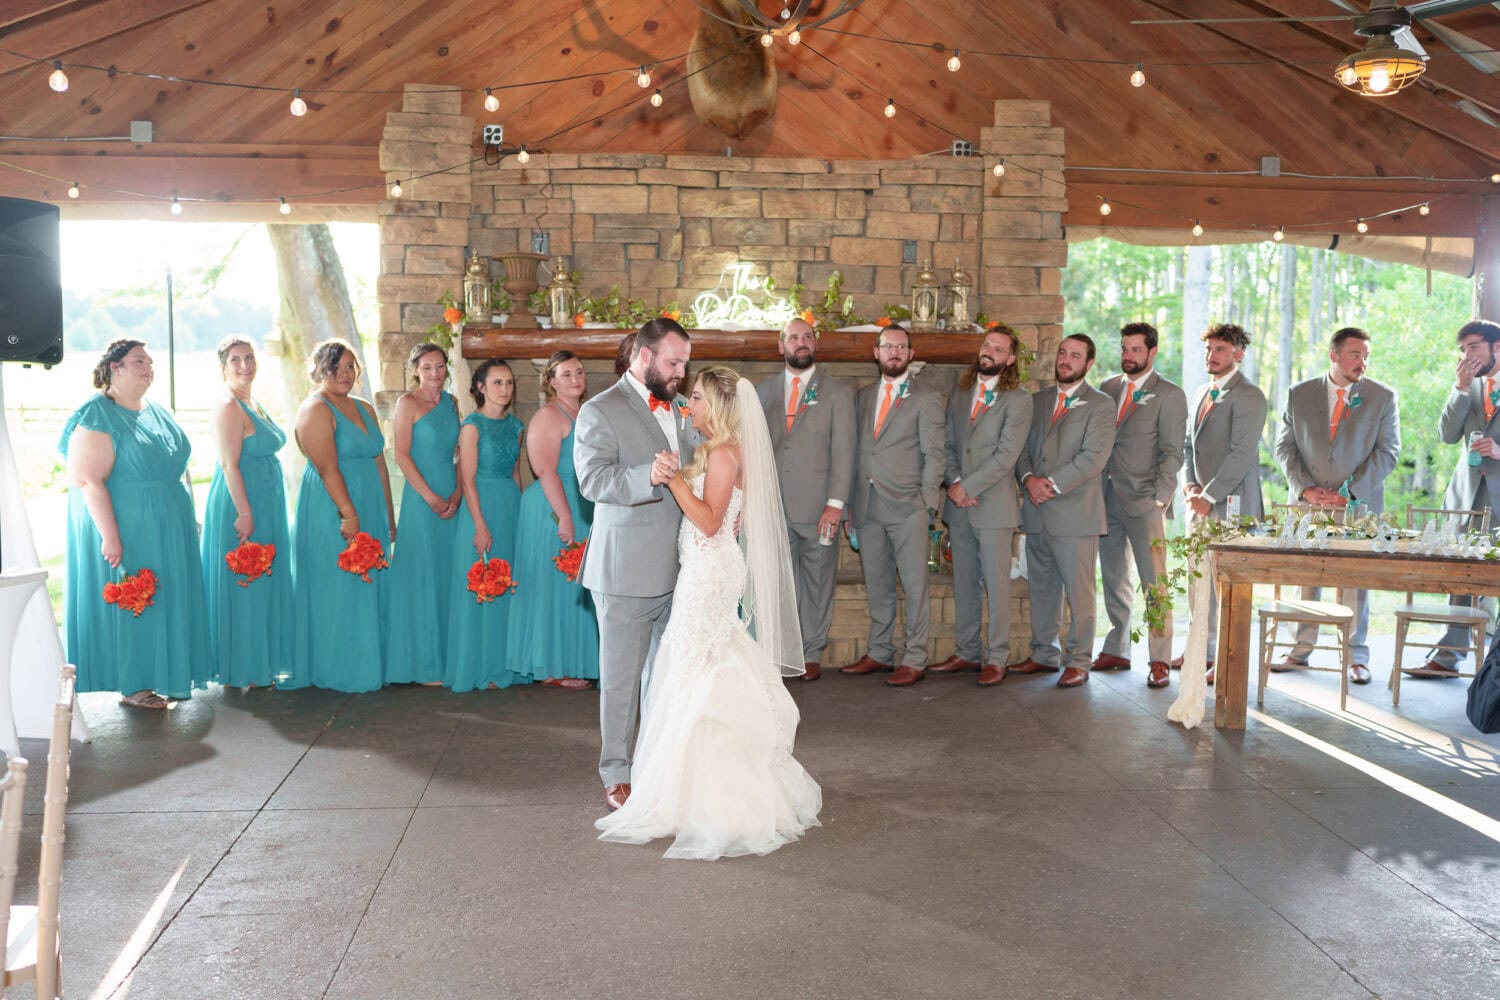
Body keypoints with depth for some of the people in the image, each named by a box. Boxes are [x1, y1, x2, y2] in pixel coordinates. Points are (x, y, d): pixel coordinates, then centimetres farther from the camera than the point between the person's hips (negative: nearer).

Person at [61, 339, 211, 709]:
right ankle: (132, 686, 12)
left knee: (165, 603, 12)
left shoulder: (155, 413, 12)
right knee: (131, 605, 0)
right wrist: (110, 536, -24)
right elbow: (88, 480, -20)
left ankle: (162, 675, 24)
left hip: (166, 531, 8)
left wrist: (188, 518, 18)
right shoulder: (97, 416, -14)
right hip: (126, 531, -8)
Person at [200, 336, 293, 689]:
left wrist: (254, 510, 20)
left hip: (264, 505, 10)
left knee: (262, 583, 14)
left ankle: (258, 664, 24)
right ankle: (241, 671, 8)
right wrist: (244, 512, -23)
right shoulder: (228, 406, -14)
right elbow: (229, 465, -20)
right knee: (243, 585, -2)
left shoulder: (251, 403, 14)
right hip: (241, 504, -10)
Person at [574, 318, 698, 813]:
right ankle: (616, 773, 17)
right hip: (626, 568, -6)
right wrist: (647, 476, -36)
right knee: (621, 675, 3)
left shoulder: (679, 409, 13)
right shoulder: (600, 412, -8)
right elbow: (592, 479, -20)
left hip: (676, 566, 7)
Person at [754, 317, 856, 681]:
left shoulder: (838, 392, 3)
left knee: (818, 583, 6)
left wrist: (835, 503, -12)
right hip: (773, 508, 2)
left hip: (818, 509, -2)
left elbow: (843, 450, -4)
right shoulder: (763, 391, 12)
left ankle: (812, 654, 18)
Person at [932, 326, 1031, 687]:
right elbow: (948, 445, 12)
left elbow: (1006, 455, -13)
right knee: (964, 584, 11)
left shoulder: (1018, 400, -5)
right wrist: (954, 483, -5)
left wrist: (967, 486, -13)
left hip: (993, 505, -5)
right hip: (958, 507, 6)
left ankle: (996, 657, 7)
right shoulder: (960, 396, 14)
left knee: (996, 584, -1)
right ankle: (967, 652, 20)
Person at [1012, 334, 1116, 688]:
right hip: (1037, 512, 5)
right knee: (1042, 587, 13)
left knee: (1079, 591, -1)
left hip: (1075, 512, -5)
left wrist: (1053, 484, -17)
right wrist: (1028, 478, -9)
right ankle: (1044, 653, 23)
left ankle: (1078, 661, 8)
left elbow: (1093, 457, -12)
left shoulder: (1100, 405, -1)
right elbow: (1023, 447, 11)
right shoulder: (1038, 401, 16)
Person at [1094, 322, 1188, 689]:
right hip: (1107, 499, 5)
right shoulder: (1107, 388, 14)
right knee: (1113, 580, 10)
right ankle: (1116, 651, 19)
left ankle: (1160, 660, 0)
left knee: (1154, 582, -5)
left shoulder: (1169, 394, -1)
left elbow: (1172, 453, -5)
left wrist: (1158, 498, -14)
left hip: (1144, 502, -5)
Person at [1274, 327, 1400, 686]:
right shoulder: (1299, 394, 5)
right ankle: (1301, 650, 15)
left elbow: (1388, 452, -3)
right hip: (1309, 503, 1)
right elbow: (1285, 446, 5)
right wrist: (1304, 488, -8)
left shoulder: (1383, 397, 1)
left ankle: (1357, 656, 12)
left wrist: (1349, 492, -12)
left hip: (1358, 504, -1)